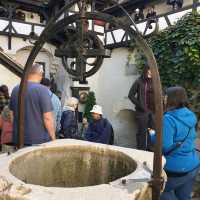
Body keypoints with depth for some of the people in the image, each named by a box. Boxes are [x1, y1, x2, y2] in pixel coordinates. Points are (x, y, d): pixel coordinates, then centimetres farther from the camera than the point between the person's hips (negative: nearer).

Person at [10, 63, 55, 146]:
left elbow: (12, 114, 14)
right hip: (39, 139, -5)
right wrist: (53, 138, -6)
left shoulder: (15, 89, 5)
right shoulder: (42, 89, -14)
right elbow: (47, 118, -17)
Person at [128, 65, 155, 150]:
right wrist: (139, 105, -8)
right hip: (142, 111, -4)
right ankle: (141, 149, 15)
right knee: (142, 131, 2)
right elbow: (131, 95, -3)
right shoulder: (139, 81, -3)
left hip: (153, 111, 4)